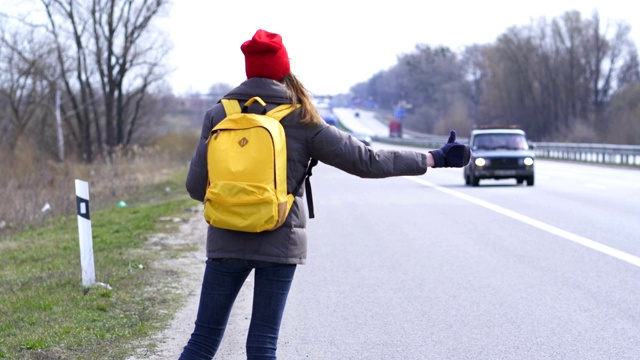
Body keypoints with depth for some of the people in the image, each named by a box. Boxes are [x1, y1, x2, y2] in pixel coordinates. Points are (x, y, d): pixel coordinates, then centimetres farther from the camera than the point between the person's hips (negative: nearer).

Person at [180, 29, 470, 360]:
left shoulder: (218, 115, 1)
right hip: (279, 243, -1)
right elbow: (365, 160, -3)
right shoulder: (300, 122, -2)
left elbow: (196, 186, -3)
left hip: (226, 242, 1)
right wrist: (435, 158, 3)